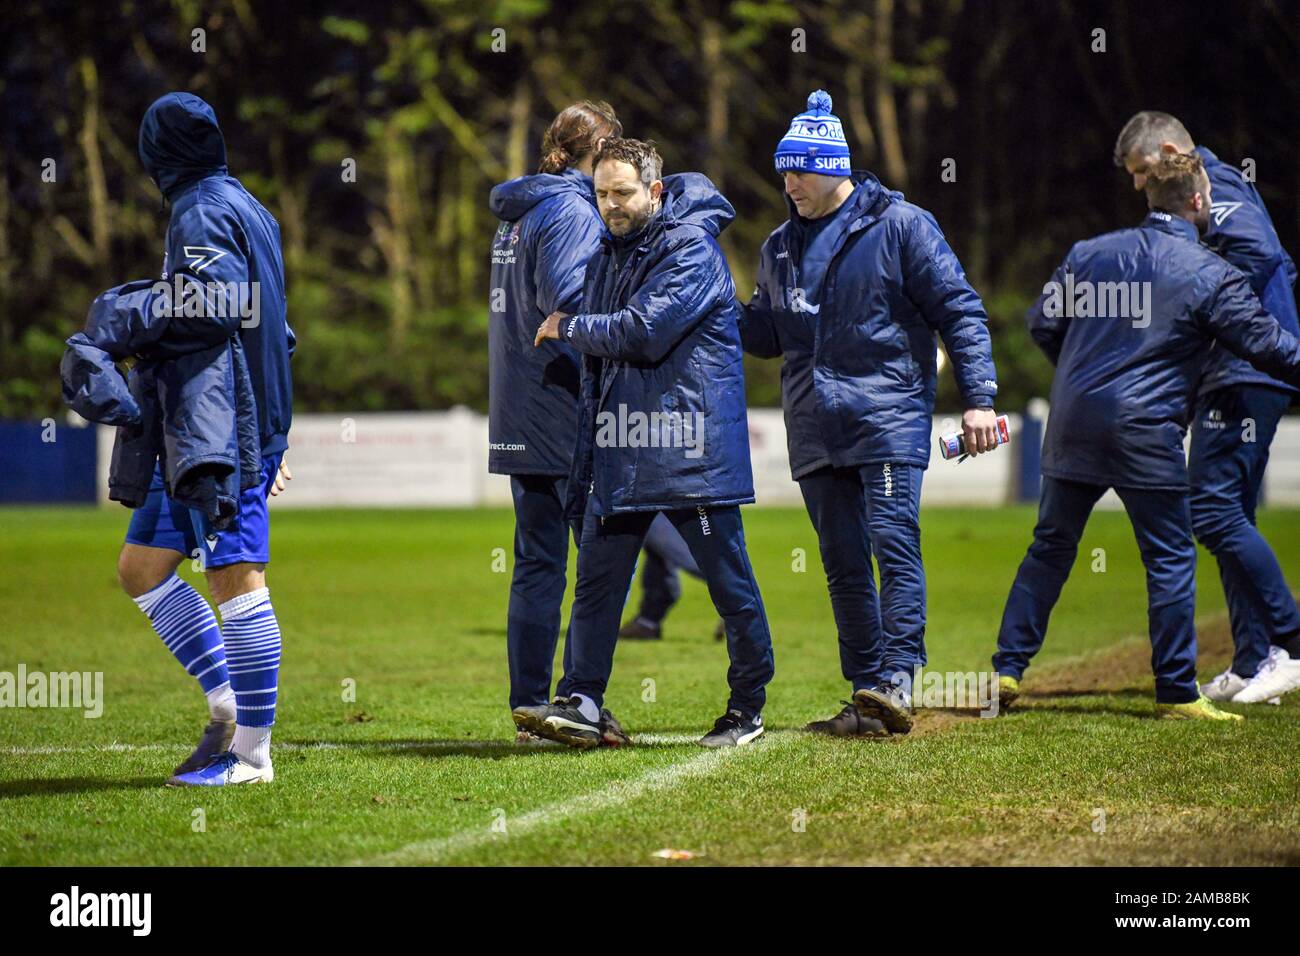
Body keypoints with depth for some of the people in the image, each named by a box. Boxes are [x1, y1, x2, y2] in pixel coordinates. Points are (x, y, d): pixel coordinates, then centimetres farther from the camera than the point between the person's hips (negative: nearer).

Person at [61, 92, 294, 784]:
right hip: (198, 432, 10)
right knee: (141, 567, 12)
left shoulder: (203, 211, -7)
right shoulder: (245, 207, 22)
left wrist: (125, 313, -12)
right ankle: (228, 703, 11)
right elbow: (269, 324, 25)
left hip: (219, 427, -10)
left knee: (235, 576, -9)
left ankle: (252, 752, -9)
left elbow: (216, 300, -23)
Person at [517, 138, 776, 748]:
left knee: (729, 579, 0)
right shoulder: (607, 256, 17)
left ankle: (748, 706, 11)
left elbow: (643, 332, -21)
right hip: (617, 449, 8)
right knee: (597, 578, 1)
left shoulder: (691, 247, -10)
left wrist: (568, 328, -6)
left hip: (690, 449, -8)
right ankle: (581, 703, 0)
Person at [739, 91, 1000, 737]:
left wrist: (978, 398, -10)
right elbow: (766, 335, 24)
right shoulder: (781, 247, 16)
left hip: (890, 416, -6)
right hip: (815, 429, 6)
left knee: (893, 544, -14)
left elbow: (959, 312, -3)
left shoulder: (900, 226, -2)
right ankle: (866, 694, 8)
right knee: (843, 562, 5)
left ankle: (897, 681, -18)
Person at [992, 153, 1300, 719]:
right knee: (1170, 559, 3)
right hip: (1145, 433, -5)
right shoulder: (1212, 275, -5)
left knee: (1050, 548, 15)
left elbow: (1043, 324, 14)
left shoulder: (1090, 253, 9)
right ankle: (1176, 693, 3)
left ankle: (1007, 668, 13)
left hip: (1073, 423, 5)